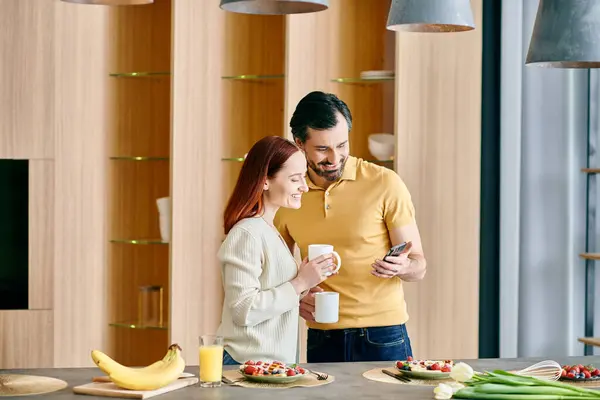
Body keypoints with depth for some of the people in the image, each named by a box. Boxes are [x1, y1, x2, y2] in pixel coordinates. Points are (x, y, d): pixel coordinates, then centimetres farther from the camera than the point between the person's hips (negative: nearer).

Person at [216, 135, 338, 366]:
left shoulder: (268, 230, 12)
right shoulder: (247, 234, -16)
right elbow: (243, 310, -21)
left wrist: (305, 281, 5)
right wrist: (299, 284, -18)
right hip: (251, 364, -9)